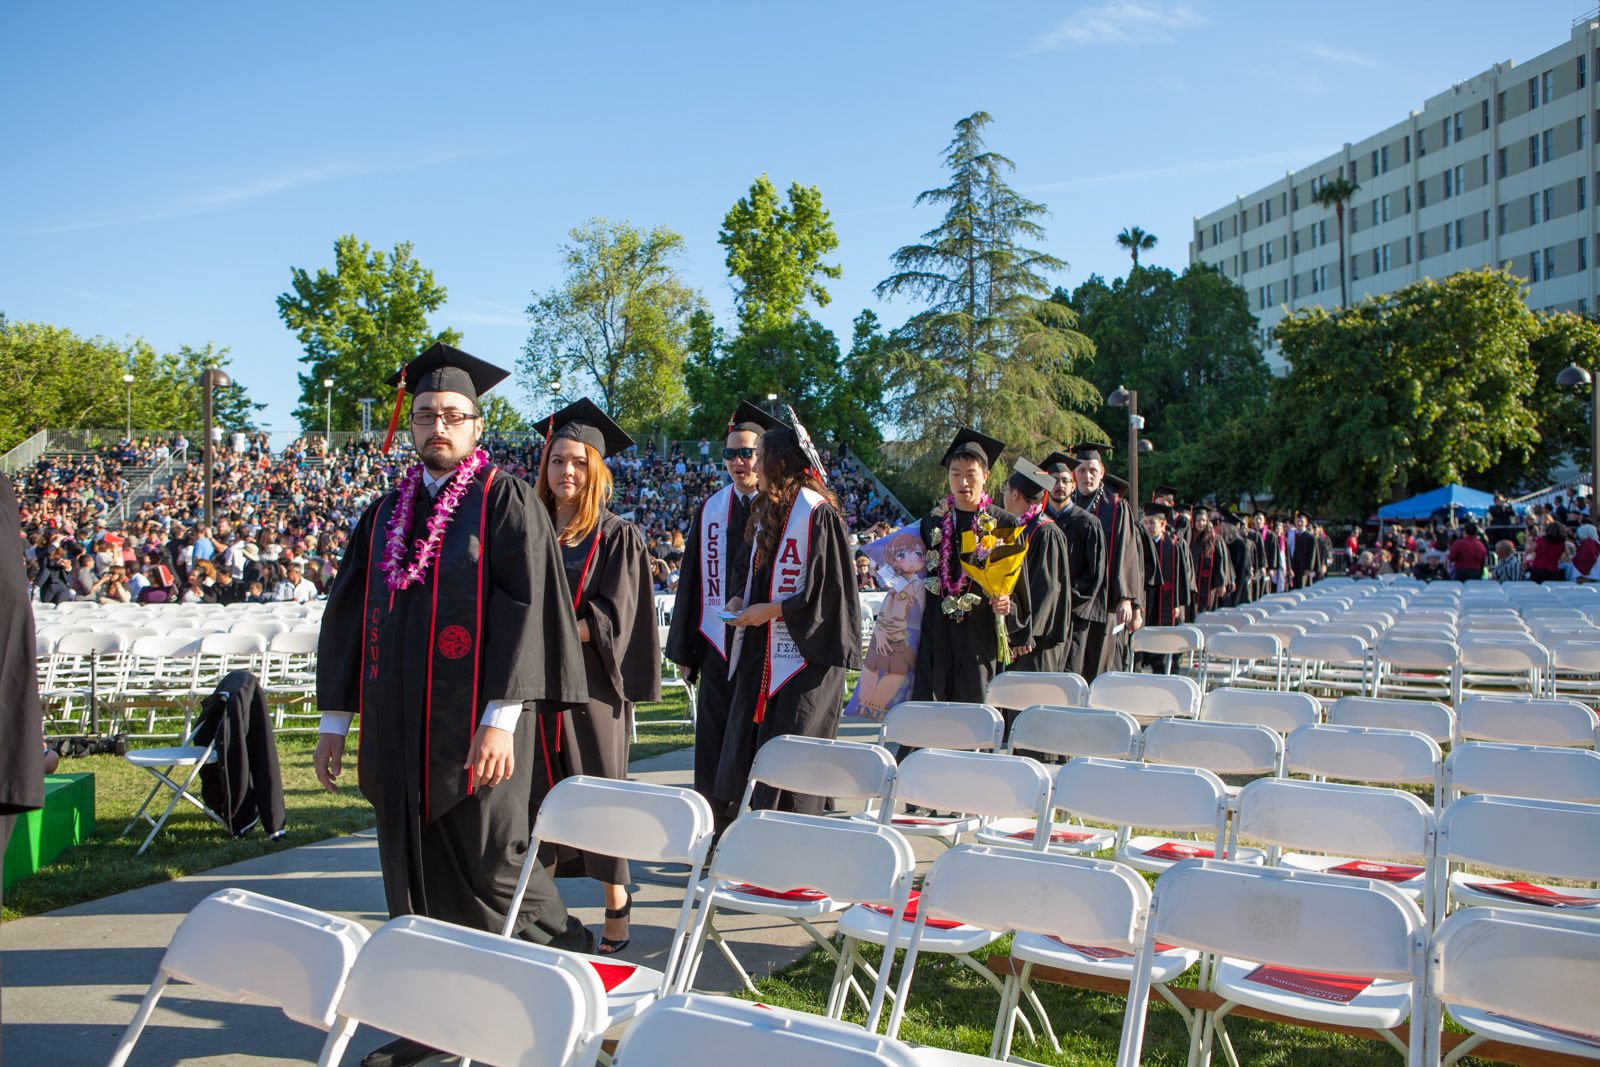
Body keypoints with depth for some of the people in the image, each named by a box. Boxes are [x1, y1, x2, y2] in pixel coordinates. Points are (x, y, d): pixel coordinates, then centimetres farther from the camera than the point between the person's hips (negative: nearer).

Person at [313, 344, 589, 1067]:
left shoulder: (505, 502, -4)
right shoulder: (387, 513, 14)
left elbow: (524, 608, -13)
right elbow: (348, 612, 15)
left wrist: (501, 718, -20)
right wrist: (337, 719, 11)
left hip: (474, 726, -6)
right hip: (398, 728, 6)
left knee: (489, 870, -2)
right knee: (415, 875, 10)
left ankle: (567, 955, 22)